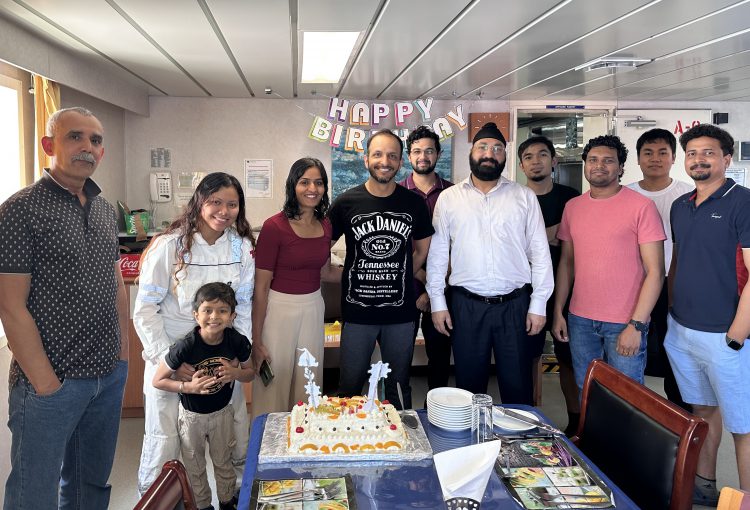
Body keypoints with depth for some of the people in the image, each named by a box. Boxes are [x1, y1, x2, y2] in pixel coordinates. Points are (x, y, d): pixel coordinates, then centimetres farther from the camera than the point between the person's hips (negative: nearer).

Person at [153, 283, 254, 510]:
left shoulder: (238, 342, -20)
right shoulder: (186, 346, -29)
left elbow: (250, 372, -2)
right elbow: (158, 381, -17)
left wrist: (235, 373, -24)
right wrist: (189, 386, -31)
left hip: (222, 412, 2)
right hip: (192, 415, -2)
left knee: (224, 462, 23)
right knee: (194, 467, 19)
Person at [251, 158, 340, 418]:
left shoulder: (325, 225, 3)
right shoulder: (275, 226, -15)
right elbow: (261, 287, -12)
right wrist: (256, 340, -12)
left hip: (313, 307, 6)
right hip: (279, 308, -5)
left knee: (308, 386, 17)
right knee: (274, 388, 7)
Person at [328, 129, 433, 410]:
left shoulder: (414, 203, 1)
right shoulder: (346, 202, -4)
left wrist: (399, 279, 8)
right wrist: (344, 277, 0)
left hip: (401, 313, 1)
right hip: (357, 312, -1)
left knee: (399, 388, 16)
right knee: (349, 389, 10)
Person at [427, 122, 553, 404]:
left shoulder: (524, 197, 5)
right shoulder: (448, 198, 5)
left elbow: (540, 253, 4)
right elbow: (437, 253, 6)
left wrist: (538, 305, -1)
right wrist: (437, 302, 1)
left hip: (514, 304, 0)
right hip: (466, 305, 0)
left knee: (518, 387, 8)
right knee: (469, 385, 12)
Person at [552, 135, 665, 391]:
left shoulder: (641, 207, -7)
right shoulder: (572, 207, 8)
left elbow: (655, 271, -10)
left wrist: (636, 325, -15)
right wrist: (558, 312, 8)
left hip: (626, 323, -4)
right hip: (580, 320, 4)